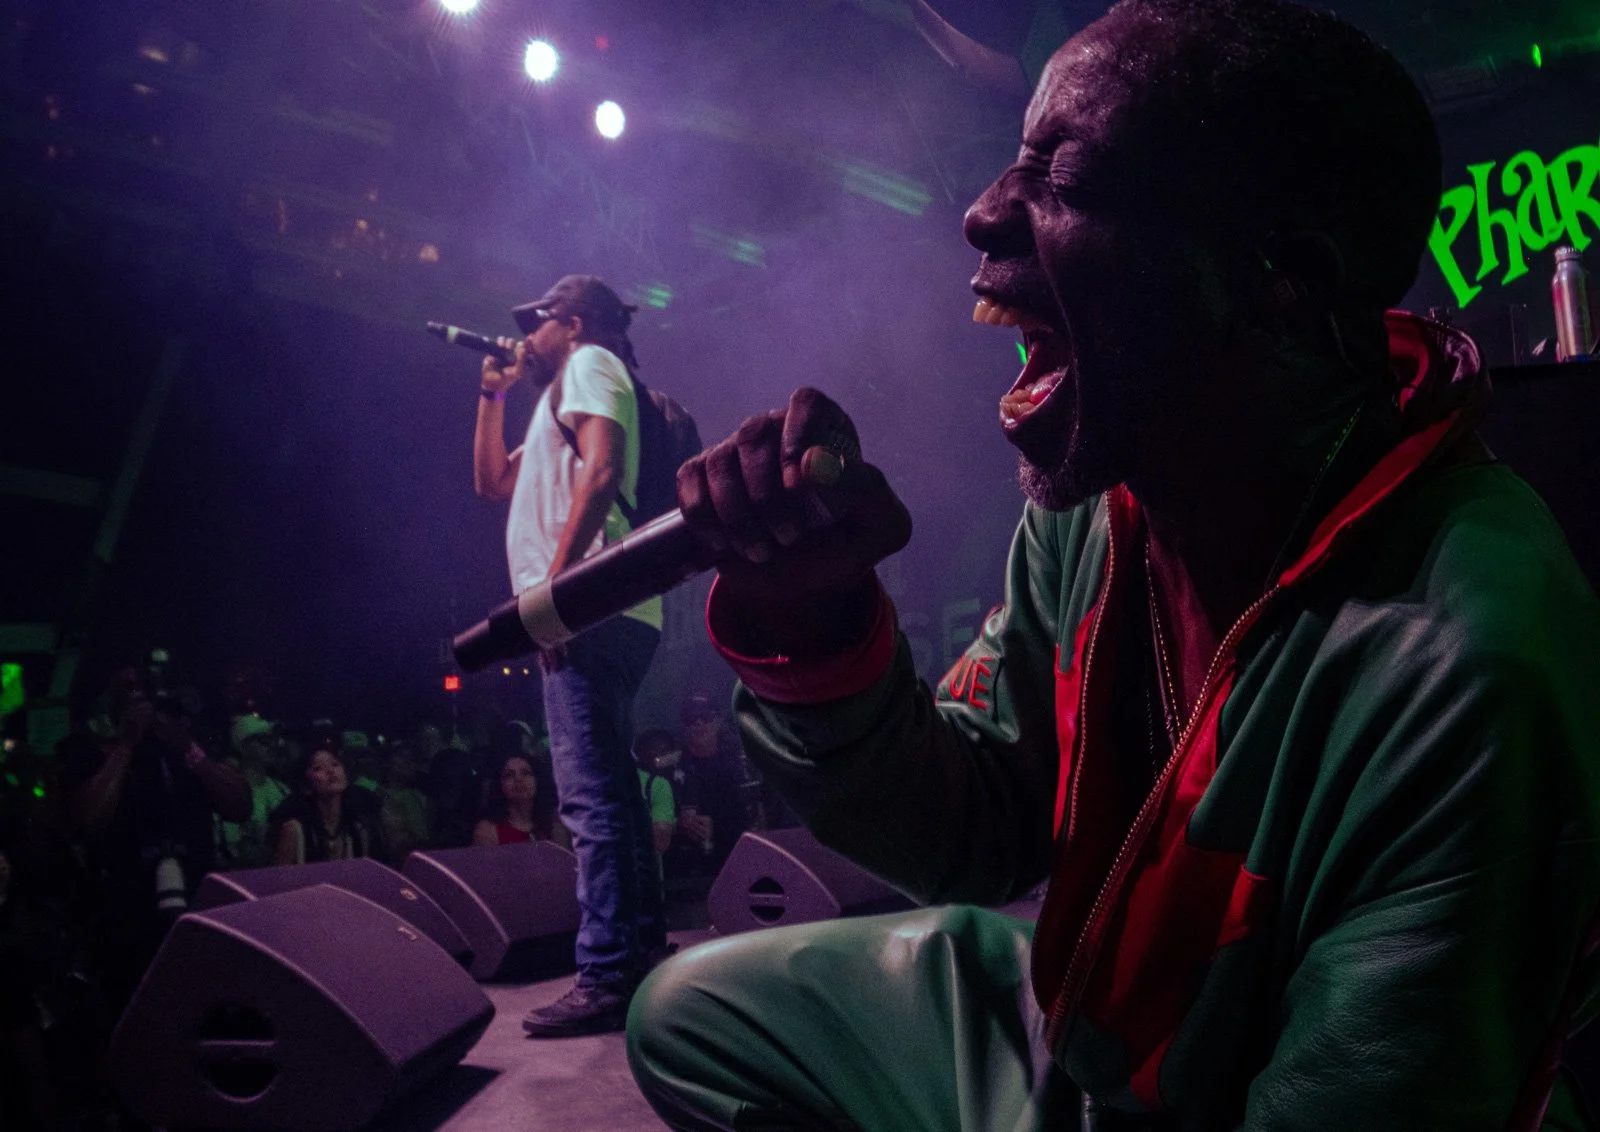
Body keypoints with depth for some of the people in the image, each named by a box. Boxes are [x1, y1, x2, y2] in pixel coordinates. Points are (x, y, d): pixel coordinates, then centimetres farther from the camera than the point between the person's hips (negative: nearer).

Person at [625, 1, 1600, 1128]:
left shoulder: (1465, 666, -32)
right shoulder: (1091, 511, -11)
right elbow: (979, 844, -4)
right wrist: (813, 628, -21)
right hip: (1077, 1021, 6)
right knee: (696, 1011, 8)